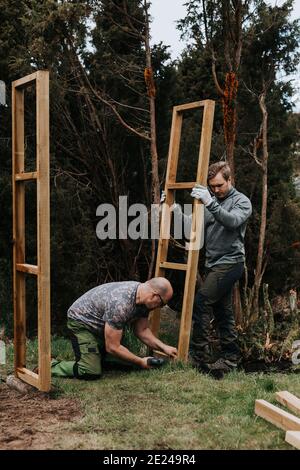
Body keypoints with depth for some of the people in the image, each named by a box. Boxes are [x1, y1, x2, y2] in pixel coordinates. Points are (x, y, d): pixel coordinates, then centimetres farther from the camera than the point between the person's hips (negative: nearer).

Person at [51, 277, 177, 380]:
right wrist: (141, 362, -19)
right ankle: (50, 366, -6)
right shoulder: (120, 304, -37)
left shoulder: (144, 297, -10)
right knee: (92, 373, -22)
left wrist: (164, 347, -5)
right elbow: (112, 347, -29)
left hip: (101, 326, 9)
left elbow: (142, 330, 5)